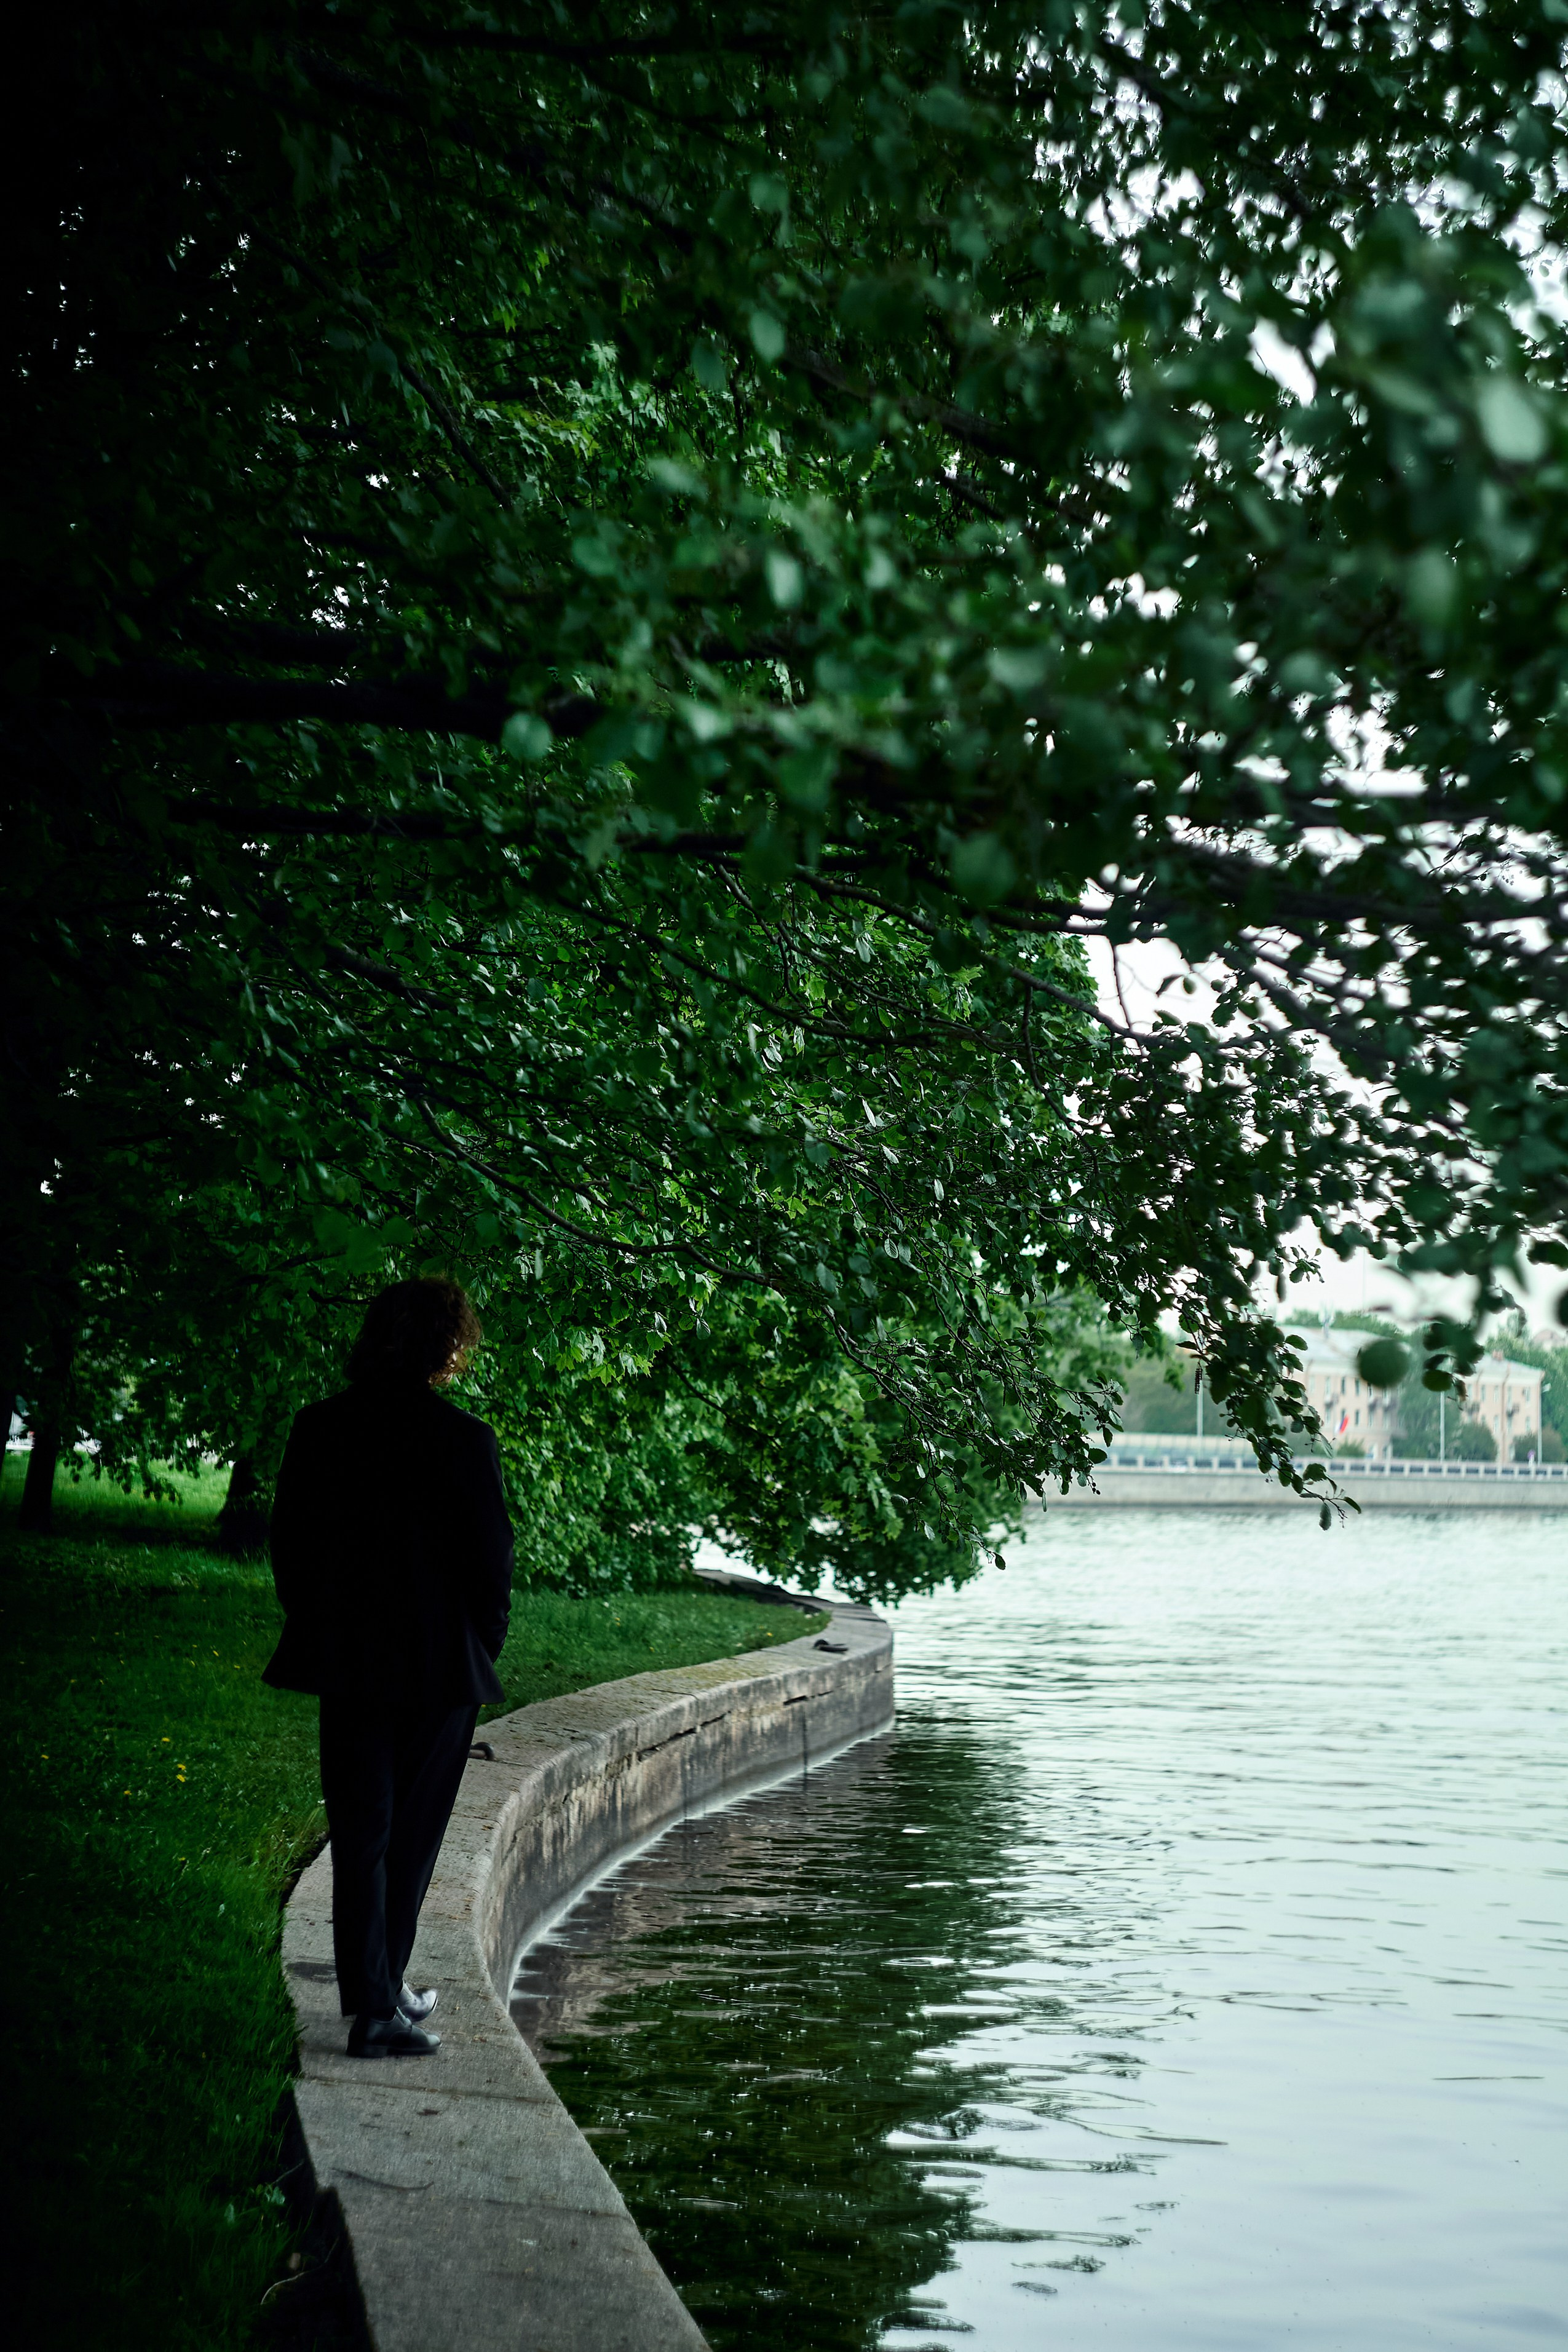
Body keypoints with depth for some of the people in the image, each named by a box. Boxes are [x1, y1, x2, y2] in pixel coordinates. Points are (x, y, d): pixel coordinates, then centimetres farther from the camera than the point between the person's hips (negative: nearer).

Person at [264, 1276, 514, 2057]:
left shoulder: (319, 1428, -2)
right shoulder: (463, 1440, -15)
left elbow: (288, 1543, 4)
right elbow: (491, 1557, -10)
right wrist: (482, 1643, 6)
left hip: (345, 1665, 3)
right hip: (438, 1669, -3)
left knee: (358, 1834, 10)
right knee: (412, 1834, 12)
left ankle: (372, 1996, 8)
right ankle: (382, 1997, 19)